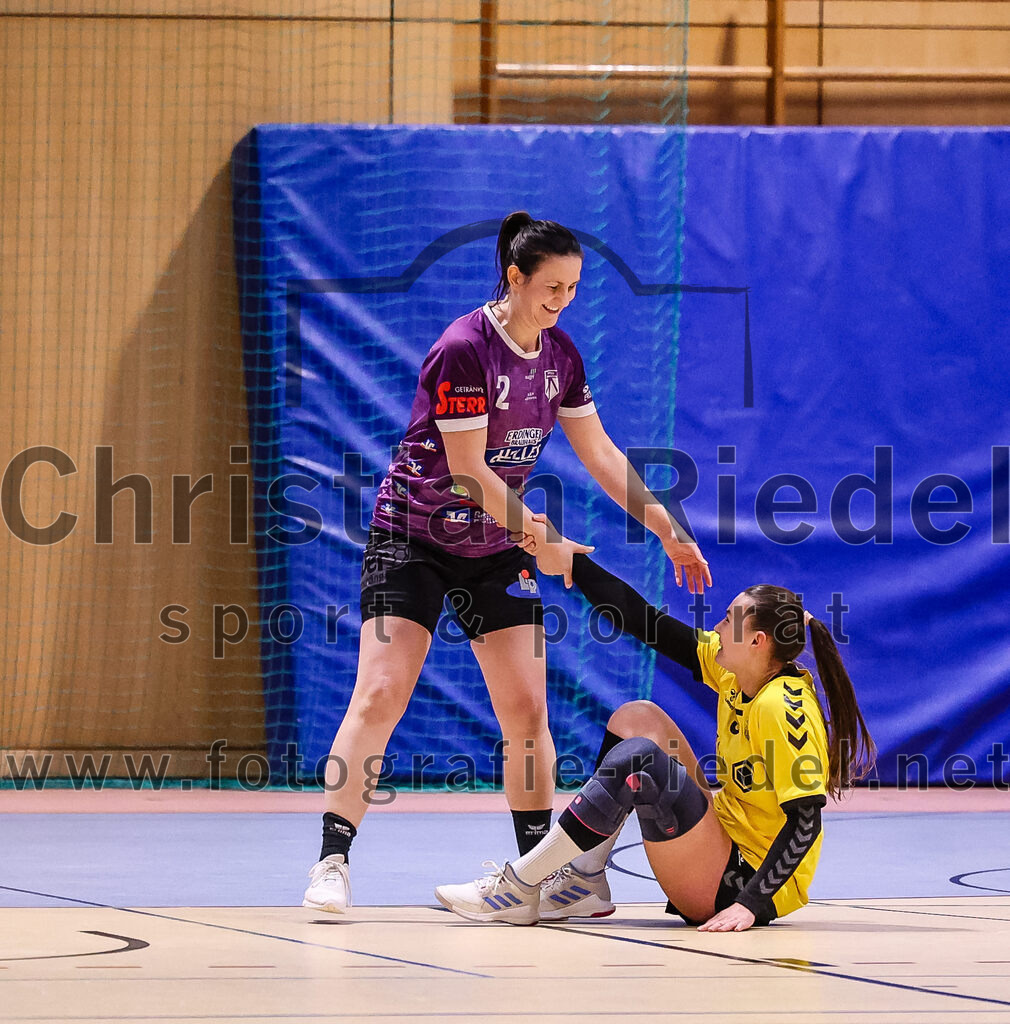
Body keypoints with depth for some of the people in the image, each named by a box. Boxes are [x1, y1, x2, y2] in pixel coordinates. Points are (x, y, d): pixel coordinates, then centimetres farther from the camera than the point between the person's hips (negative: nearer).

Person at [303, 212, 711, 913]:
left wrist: (667, 529, 5)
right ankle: (332, 863, -11)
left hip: (497, 547, 6)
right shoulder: (464, 349, -21)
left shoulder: (560, 354, 1)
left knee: (526, 709, -1)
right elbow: (468, 471, -21)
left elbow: (600, 453, 8)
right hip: (413, 538, -6)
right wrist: (542, 538, -19)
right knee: (379, 697, -14)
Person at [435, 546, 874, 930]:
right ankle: (585, 883, 6)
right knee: (637, 717, 9)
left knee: (639, 756, -25)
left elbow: (805, 820, -25)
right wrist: (571, 557, 6)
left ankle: (519, 888, -16)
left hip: (748, 884, -10)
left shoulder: (781, 707, -22)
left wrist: (751, 905, -30)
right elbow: (644, 622, 7)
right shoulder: (732, 671, 3)